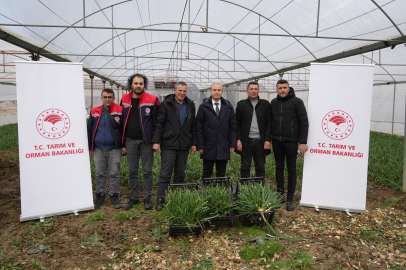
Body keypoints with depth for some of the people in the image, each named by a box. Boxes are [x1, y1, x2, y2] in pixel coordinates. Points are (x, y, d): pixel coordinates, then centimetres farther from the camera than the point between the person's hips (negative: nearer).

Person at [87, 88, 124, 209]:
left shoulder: (119, 111, -2)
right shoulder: (94, 112, 7)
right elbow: (89, 130, 13)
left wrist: (124, 146, -1)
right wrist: (90, 147, 10)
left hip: (114, 149, -2)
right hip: (98, 149, 3)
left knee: (114, 173, 4)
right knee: (99, 173, 10)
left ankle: (114, 196, 17)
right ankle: (100, 196, 23)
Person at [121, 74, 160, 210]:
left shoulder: (152, 100, -4)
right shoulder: (125, 100, 7)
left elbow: (157, 122, -1)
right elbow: (122, 121, 12)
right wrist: (123, 143, 10)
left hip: (146, 141, -3)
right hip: (130, 141, 3)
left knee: (147, 171, 4)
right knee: (132, 171, 10)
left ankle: (147, 198, 16)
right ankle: (134, 197, 23)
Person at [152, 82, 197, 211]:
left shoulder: (190, 106, 12)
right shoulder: (166, 104, 0)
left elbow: (193, 126, 15)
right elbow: (159, 124, -4)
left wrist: (194, 143, 10)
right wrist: (156, 141, -11)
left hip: (184, 146, 4)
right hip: (169, 145, -4)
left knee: (180, 174, 10)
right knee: (165, 174, -3)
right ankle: (160, 200, 5)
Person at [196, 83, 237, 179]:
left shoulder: (228, 107, 8)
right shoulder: (203, 107, 1)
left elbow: (233, 126, 8)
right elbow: (198, 128, 0)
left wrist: (233, 144, 2)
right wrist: (200, 145, -6)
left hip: (224, 148, 2)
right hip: (208, 147, -2)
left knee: (221, 173, 11)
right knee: (207, 173, 7)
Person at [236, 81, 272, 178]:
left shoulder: (265, 104, 7)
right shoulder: (241, 104, 8)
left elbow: (269, 123, 4)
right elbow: (237, 124, 6)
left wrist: (268, 140, -5)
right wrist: (238, 139, -4)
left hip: (260, 141, 0)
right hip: (246, 141, 0)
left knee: (260, 168, 7)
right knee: (245, 167, 5)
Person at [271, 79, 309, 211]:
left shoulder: (296, 102, -5)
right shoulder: (274, 102, 9)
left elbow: (304, 122, -6)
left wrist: (303, 142, -11)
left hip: (291, 142, -4)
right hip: (276, 141, 4)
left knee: (291, 170, 3)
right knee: (279, 168, 11)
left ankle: (290, 199, 11)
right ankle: (280, 194, 23)